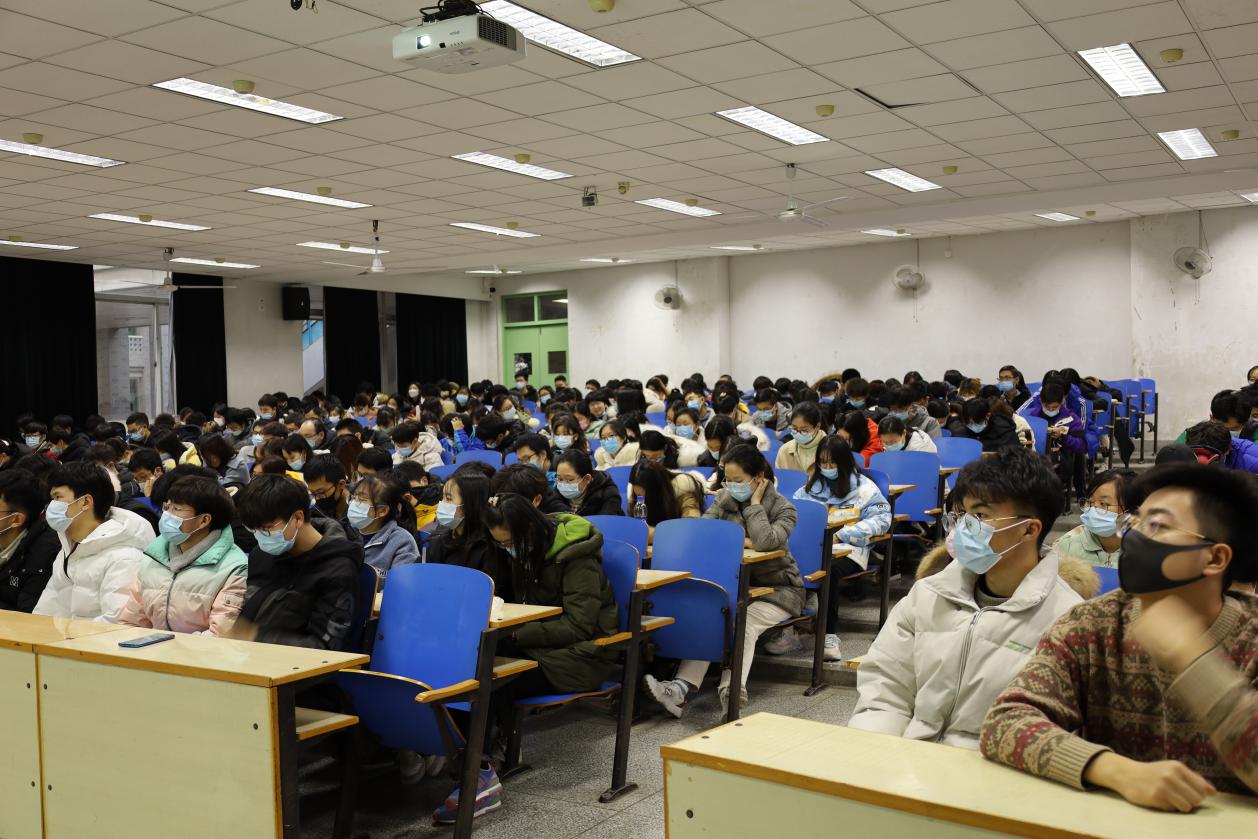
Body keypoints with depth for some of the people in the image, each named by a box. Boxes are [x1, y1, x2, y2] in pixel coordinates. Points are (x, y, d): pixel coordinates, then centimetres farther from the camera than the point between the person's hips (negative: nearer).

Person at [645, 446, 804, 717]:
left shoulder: (783, 508, -5)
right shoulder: (724, 500, 8)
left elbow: (764, 542, -25)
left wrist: (755, 503, -13)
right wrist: (739, 540, -14)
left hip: (777, 588, -3)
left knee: (745, 622, -33)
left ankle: (730, 691, -51)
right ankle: (683, 686, -43)